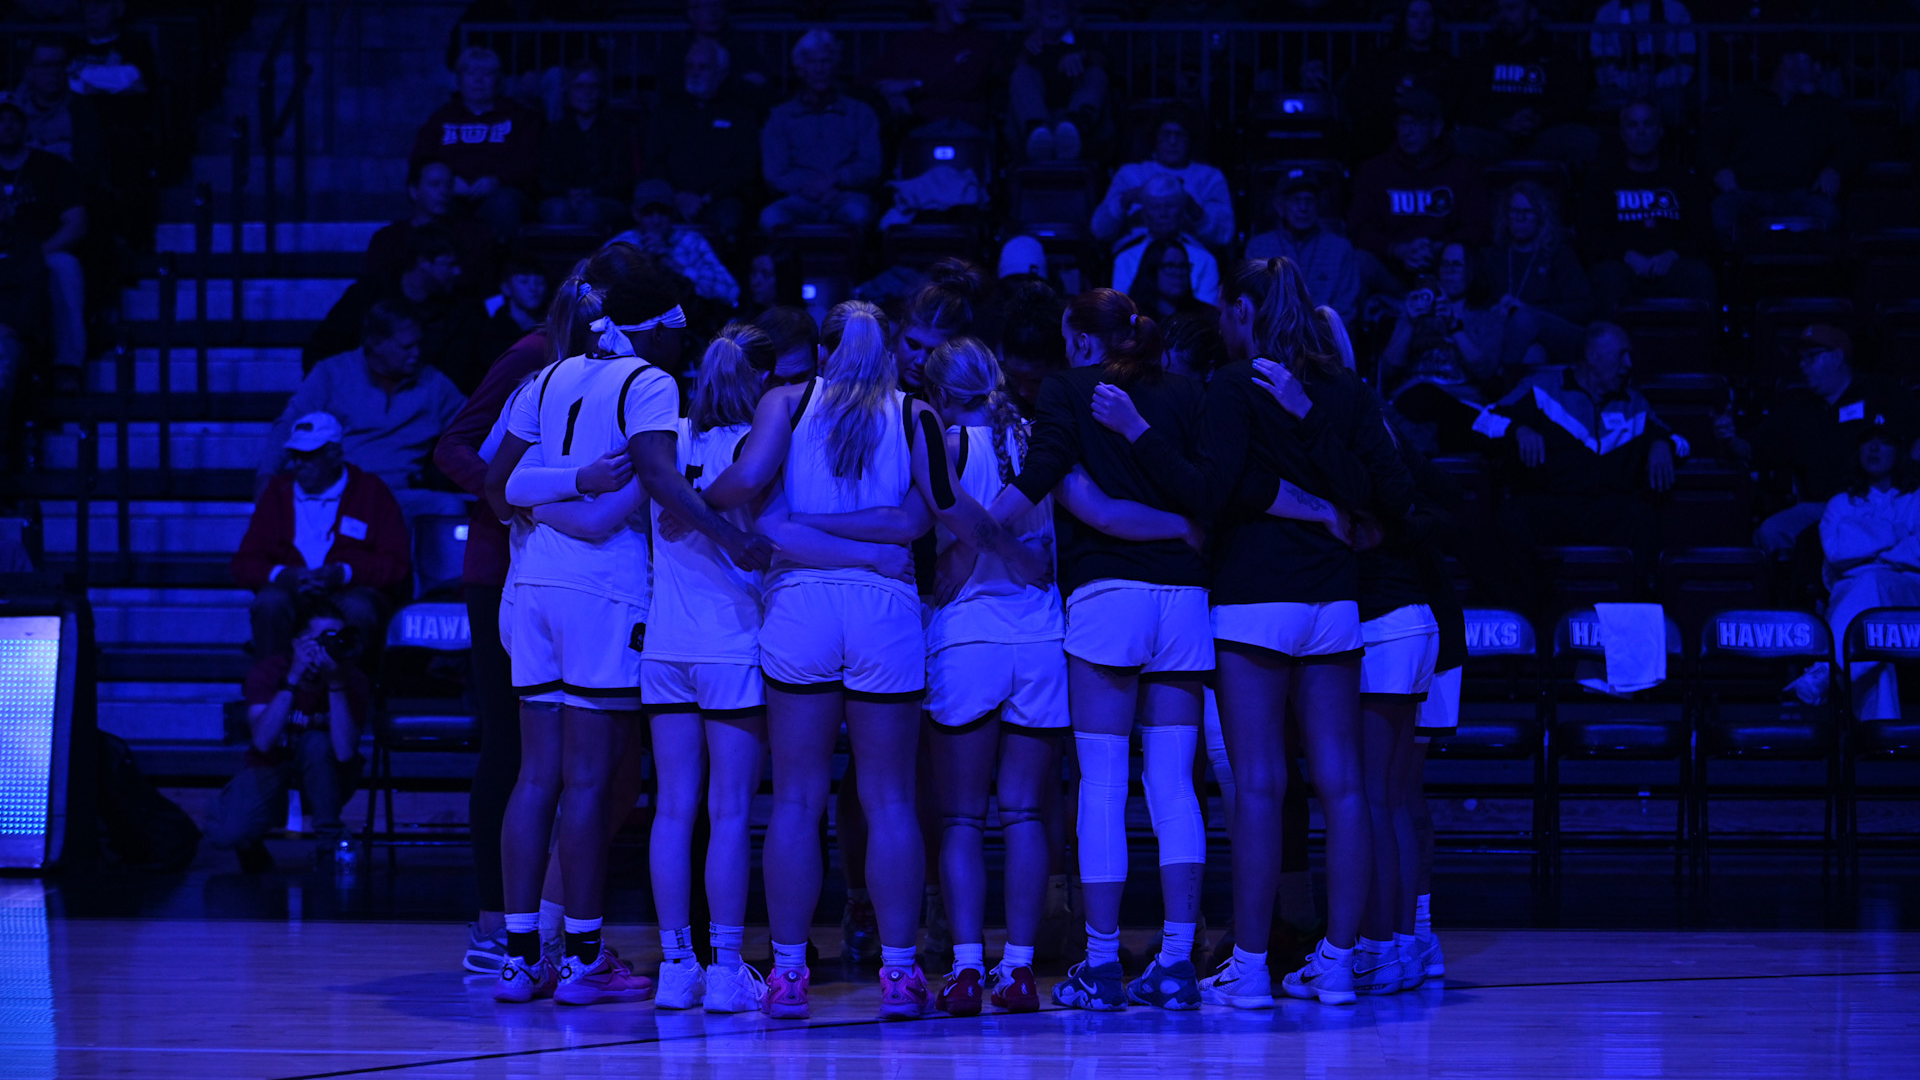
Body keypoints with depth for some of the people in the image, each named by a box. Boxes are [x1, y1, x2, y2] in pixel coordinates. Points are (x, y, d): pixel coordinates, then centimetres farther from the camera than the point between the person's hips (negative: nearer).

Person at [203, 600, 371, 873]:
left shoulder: (353, 680, -17)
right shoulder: (267, 671, -17)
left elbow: (344, 751, -32)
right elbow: (262, 741, -32)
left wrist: (336, 684, -38)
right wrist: (291, 681, -39)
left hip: (325, 781, 1)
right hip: (270, 774, -1)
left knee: (315, 742, -35)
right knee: (224, 833, -31)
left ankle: (329, 846, -18)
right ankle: (252, 849, 9)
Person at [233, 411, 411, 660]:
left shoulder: (370, 491, 8)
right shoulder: (278, 492, 15)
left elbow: (398, 565, -1)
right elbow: (245, 565, 10)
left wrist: (344, 574, -16)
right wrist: (283, 574, -12)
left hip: (352, 589, -2)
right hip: (292, 591, 2)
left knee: (358, 609, -37)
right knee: (270, 603, -33)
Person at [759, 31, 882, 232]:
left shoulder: (859, 113, 19)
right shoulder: (780, 117, 17)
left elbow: (870, 167, 8)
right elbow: (774, 175, 7)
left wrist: (834, 179, -12)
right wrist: (810, 188, -13)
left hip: (847, 195, 0)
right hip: (801, 201, 0)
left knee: (857, 213, -38)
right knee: (771, 217, -36)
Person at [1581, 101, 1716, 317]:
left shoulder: (1682, 176, 19)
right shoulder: (1605, 176, 16)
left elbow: (1703, 231, 10)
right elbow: (1590, 233, 6)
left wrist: (1673, 254, -11)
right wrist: (1628, 255, -12)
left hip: (1670, 264, 1)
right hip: (1623, 263, -1)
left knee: (1699, 275, -33)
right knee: (1609, 276, -36)